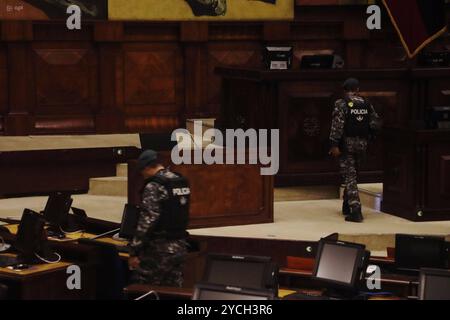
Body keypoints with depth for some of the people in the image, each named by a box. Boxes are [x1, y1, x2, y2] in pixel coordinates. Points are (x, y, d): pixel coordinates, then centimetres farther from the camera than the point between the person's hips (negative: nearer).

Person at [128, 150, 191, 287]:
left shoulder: (154, 186, -15)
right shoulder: (182, 182, 10)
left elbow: (147, 221, -20)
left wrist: (134, 251, -17)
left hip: (159, 249, -8)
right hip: (180, 247, 8)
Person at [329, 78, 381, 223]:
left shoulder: (342, 104, -7)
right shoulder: (366, 104, 7)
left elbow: (337, 125, -15)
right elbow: (376, 124, 5)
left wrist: (334, 145, -15)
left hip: (347, 144, -5)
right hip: (362, 145, 5)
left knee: (349, 176, -5)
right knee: (353, 174, 20)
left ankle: (355, 209, -17)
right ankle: (347, 206, 30)